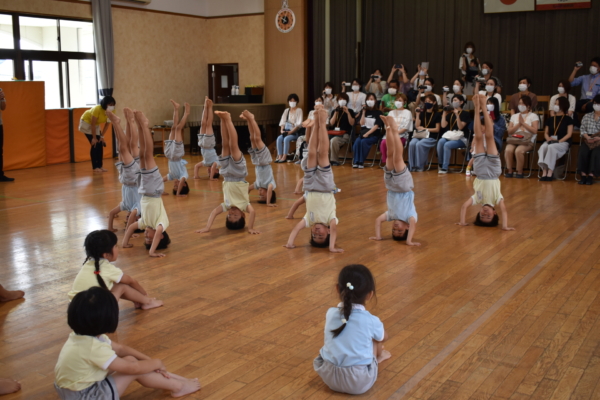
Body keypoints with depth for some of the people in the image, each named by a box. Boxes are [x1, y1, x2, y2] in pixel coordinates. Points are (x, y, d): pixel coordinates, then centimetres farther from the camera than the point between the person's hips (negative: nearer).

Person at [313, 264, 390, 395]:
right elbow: (383, 337, 13)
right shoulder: (371, 321, -12)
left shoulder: (330, 313, -3)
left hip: (328, 376, 3)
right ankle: (379, 356, 42)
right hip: (360, 382, -2)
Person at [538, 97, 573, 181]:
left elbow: (569, 134, -2)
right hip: (550, 141, 4)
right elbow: (546, 132, 18)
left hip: (563, 142, -4)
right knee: (543, 147, -32)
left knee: (552, 147, -38)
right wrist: (548, 138, -5)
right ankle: (544, 172, -40)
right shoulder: (550, 119, 19)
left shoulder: (568, 119, 6)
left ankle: (550, 173, -39)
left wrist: (559, 141, -16)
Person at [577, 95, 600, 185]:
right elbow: (583, 129, 9)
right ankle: (583, 175, -30)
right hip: (587, 140, 2)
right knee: (583, 152, -29)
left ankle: (591, 175, -32)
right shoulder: (587, 116, 17)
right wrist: (587, 137, -11)